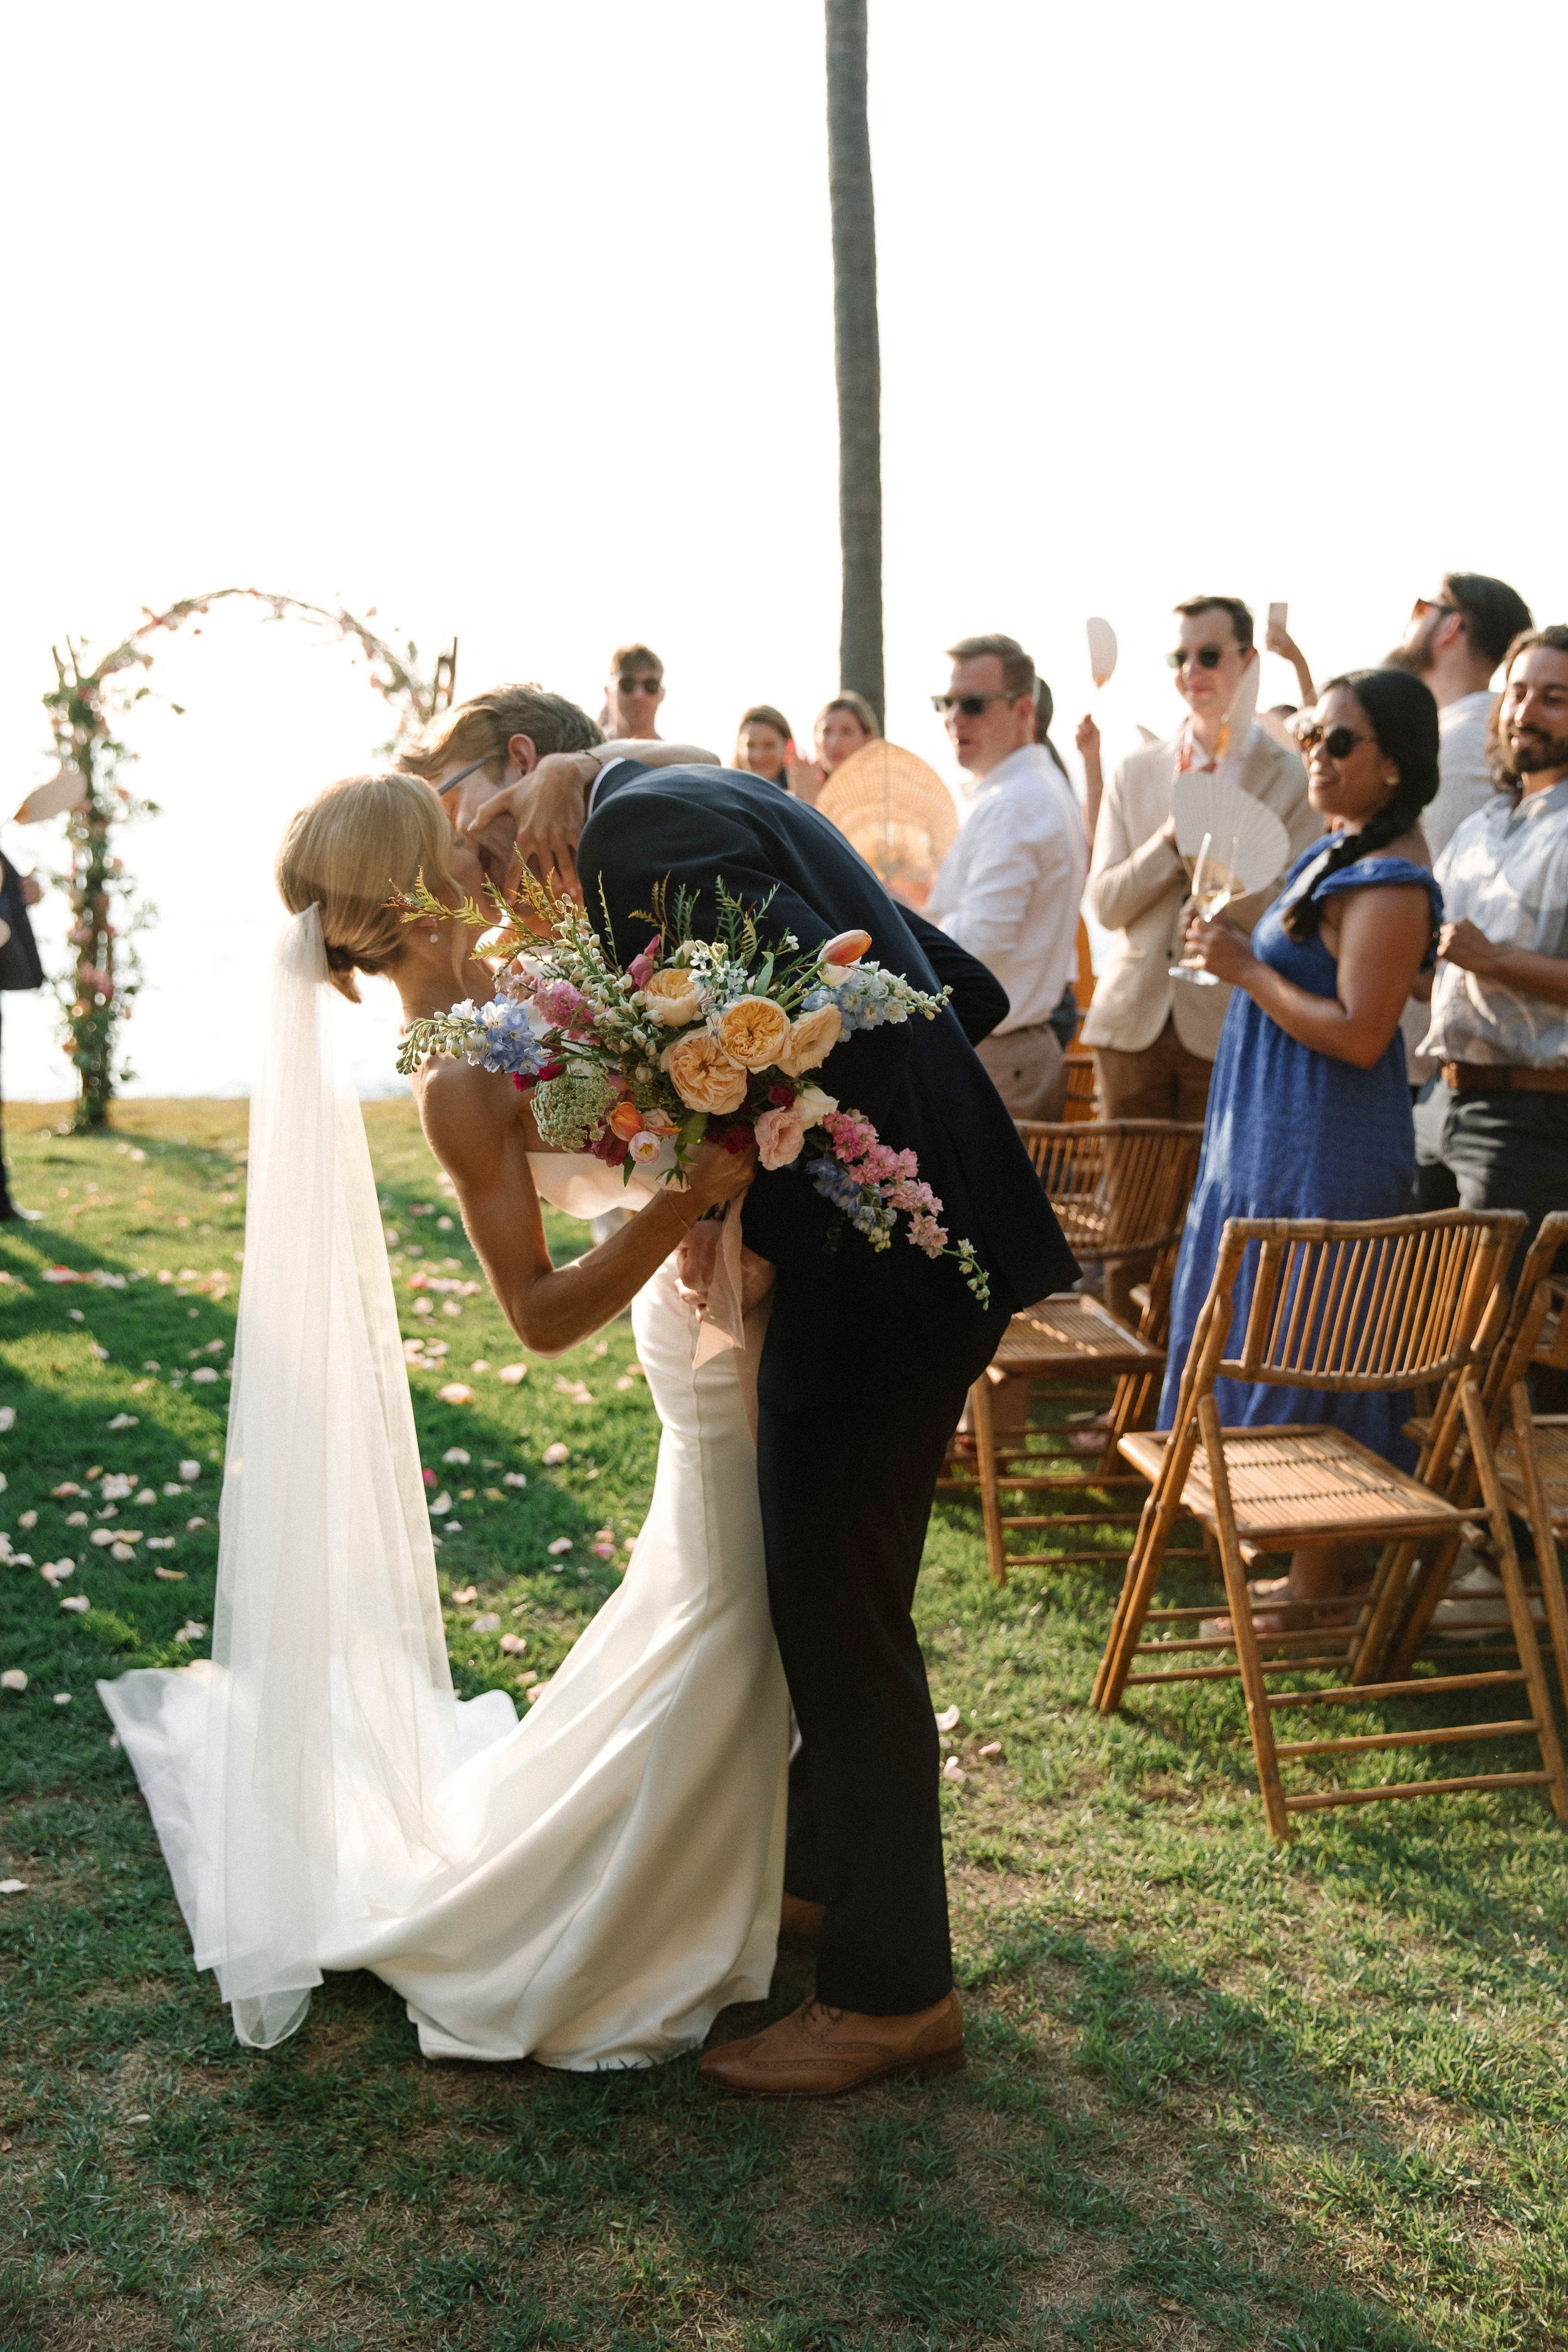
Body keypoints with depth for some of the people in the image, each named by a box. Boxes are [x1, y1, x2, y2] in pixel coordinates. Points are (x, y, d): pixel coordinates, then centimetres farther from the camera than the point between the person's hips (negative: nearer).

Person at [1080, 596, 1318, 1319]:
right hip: (1134, 1017, 3)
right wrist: (1173, 832, -12)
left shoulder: (1292, 779, -1)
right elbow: (1105, 902, 2)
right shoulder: (1137, 771, 10)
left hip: (1227, 1027, -3)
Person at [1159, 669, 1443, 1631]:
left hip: (1326, 1152, -11)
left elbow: (1359, 1034, -25)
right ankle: (1317, 1566, 26)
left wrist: (1247, 968, -18)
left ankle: (1318, 1585, 9)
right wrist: (1242, 944, 8)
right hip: (1278, 1137, 11)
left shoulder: (1389, 881, -18)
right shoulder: (1337, 854, 14)